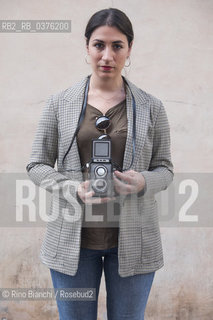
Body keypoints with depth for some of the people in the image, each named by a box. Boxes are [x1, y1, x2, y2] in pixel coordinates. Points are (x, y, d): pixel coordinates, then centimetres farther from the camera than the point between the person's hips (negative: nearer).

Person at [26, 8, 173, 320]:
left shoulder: (151, 107, 1)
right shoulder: (60, 103, 1)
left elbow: (164, 168, 6)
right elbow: (37, 165, 3)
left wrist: (142, 182, -18)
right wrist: (75, 189, -16)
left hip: (132, 238, 1)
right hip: (73, 237, 0)